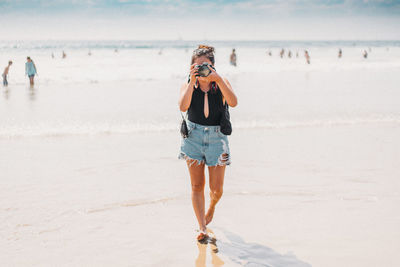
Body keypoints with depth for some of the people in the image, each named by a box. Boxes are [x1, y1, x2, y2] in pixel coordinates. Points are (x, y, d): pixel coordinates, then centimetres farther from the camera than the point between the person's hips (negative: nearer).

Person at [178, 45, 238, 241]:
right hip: (193, 136, 0)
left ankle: (211, 207, 38)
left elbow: (233, 102, -23)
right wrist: (192, 82, -29)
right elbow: (183, 107, -22)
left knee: (216, 188, 4)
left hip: (216, 137, 0)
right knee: (197, 186, -2)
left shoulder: (221, 83, -4)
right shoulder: (188, 85, -3)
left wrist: (218, 79, -30)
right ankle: (202, 228, 4)